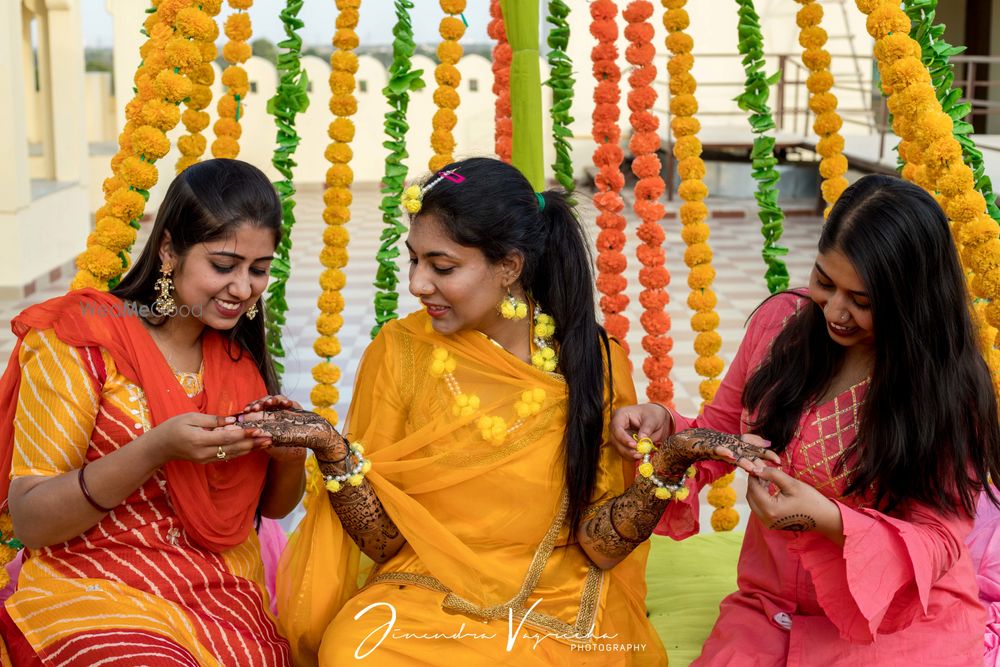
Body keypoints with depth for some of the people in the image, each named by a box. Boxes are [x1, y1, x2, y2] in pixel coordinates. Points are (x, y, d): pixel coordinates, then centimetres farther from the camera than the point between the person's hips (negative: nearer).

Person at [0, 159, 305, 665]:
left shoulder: (242, 356, 9)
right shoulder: (79, 340, -5)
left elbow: (273, 505, 17)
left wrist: (290, 453, -6)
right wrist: (156, 449, -24)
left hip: (227, 595, 4)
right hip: (92, 589, -4)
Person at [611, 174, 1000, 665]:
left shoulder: (949, 387, -13)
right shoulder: (782, 320, -2)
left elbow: (938, 542, -12)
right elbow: (721, 433, 10)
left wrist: (829, 521, -28)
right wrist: (665, 427, -12)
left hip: (898, 621, -3)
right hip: (769, 612, 4)